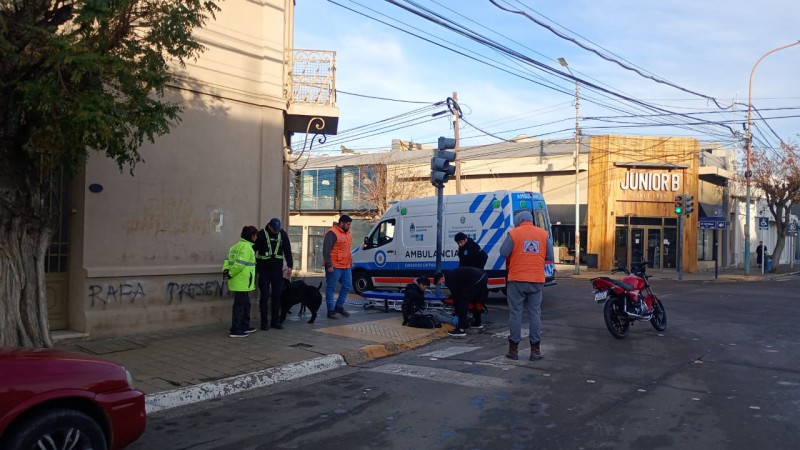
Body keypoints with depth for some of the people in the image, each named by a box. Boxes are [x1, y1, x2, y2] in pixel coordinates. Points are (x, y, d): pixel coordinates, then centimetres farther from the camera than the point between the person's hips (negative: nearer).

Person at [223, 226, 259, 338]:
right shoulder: (247, 247, -14)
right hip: (242, 283, -10)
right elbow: (239, 264, -22)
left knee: (246, 304, 19)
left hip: (237, 282, 10)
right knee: (240, 306, -4)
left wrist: (226, 271, -2)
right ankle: (235, 330, 0)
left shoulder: (235, 246, 17)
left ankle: (245, 326, 29)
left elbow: (228, 260, 11)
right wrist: (230, 274, -12)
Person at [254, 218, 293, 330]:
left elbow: (287, 251, 8)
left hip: (277, 270, 3)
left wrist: (289, 266, 2)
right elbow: (253, 250, -3)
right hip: (264, 270, -3)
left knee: (277, 295, 3)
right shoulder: (261, 235, -5)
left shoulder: (283, 234, 3)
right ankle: (264, 321, 6)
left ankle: (275, 320, 12)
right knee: (264, 296, -1)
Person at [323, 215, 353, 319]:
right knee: (331, 288, 1)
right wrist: (329, 265, -19)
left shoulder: (348, 233, 15)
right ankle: (331, 311, 7)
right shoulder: (332, 233, -13)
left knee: (347, 286, 12)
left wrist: (350, 262, 24)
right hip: (334, 267, -9)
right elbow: (326, 251, -16)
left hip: (346, 267, 9)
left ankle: (339, 306, 26)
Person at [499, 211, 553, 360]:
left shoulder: (513, 233, -5)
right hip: (537, 280, 3)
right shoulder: (543, 233, 4)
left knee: (515, 314, 5)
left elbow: (503, 253, -10)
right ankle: (535, 350, 10)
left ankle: (513, 349, 9)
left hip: (517, 280, -2)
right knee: (535, 314, 8)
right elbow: (550, 257, 6)